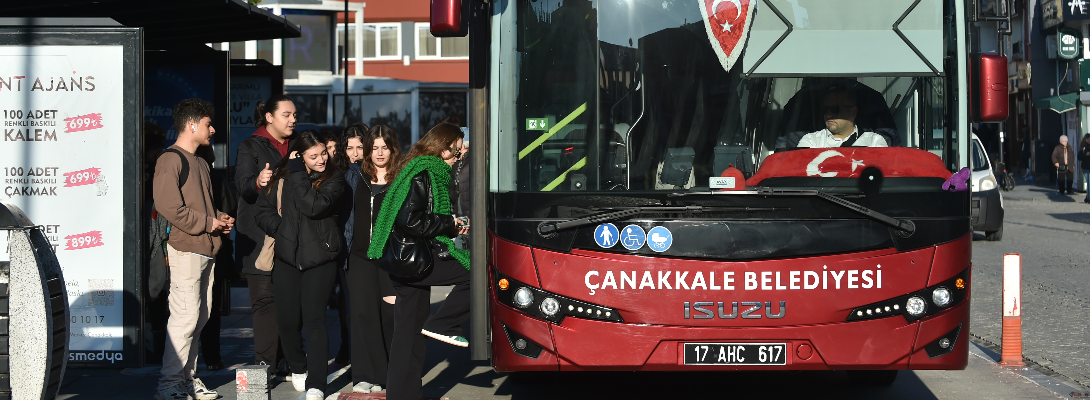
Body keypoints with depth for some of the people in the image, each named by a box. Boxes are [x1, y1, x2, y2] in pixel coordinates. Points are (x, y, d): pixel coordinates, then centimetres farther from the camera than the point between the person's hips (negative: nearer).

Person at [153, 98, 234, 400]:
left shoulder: (200, 163, 23)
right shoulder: (171, 159, -8)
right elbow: (168, 206, -17)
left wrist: (221, 219, 9)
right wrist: (207, 223, -13)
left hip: (206, 250, 9)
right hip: (186, 250, -9)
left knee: (199, 318, 10)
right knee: (185, 316, -11)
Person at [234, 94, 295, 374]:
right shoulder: (251, 147, 2)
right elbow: (242, 184, -12)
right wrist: (257, 182, -32)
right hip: (260, 235, -5)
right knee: (265, 297, -7)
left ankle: (285, 359, 10)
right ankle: (264, 362, -5)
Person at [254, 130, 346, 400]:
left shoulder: (333, 179, -1)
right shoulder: (280, 177, 6)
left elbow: (313, 206, -18)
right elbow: (263, 210, 10)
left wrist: (297, 174, -11)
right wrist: (282, 230, -6)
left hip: (319, 257, -3)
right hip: (286, 256, 3)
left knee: (314, 319, -8)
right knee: (287, 320, 4)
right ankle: (298, 368, 30)